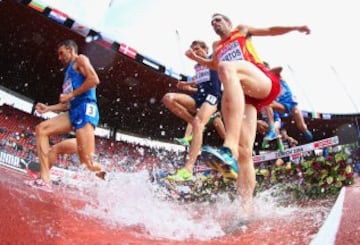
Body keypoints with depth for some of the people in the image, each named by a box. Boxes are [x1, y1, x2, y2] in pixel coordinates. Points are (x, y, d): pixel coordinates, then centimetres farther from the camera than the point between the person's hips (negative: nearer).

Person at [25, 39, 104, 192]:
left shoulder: (80, 60, 8)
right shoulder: (69, 72, 33)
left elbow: (94, 79, -13)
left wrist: (70, 95, -9)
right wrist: (48, 108, 20)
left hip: (85, 109, -9)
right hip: (73, 111, 9)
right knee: (41, 129, -3)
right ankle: (45, 180, -10)